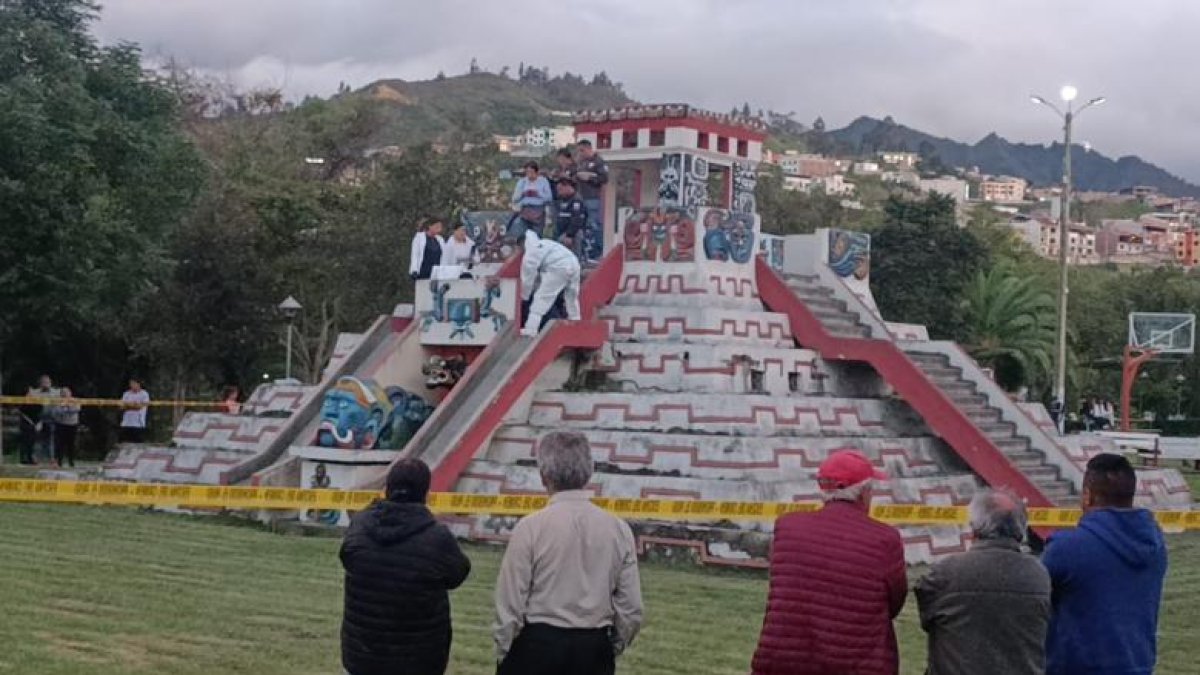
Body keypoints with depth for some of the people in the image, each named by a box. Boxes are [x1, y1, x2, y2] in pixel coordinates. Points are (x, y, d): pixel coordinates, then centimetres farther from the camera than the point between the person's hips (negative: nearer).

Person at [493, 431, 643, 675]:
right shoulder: (619, 530, -2)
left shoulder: (530, 528, -11)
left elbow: (510, 602, -8)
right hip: (594, 650, 3)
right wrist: (614, 648, 19)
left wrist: (503, 649, 8)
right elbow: (631, 608, 3)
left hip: (538, 645, -3)